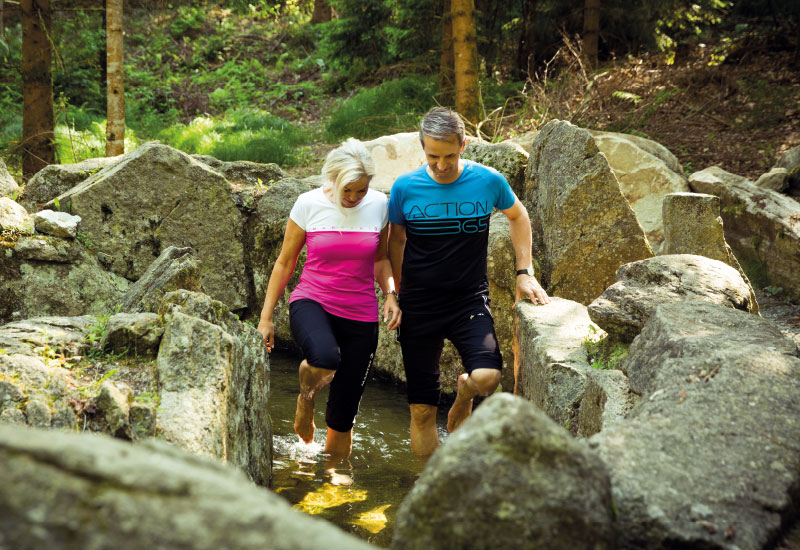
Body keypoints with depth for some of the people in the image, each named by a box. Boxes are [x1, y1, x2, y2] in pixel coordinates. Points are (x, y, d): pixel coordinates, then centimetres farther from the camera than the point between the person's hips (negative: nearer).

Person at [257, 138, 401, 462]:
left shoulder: (378, 205, -1)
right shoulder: (309, 204, -7)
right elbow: (285, 263, 2)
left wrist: (390, 294, -4)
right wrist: (266, 317, 1)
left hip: (360, 315, 2)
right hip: (312, 302, -2)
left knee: (342, 417, 3)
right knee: (325, 359, -37)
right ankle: (305, 397, -1)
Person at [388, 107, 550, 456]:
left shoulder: (488, 181, -6)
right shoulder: (405, 187, -6)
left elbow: (518, 216, 14)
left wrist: (524, 272, 8)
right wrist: (397, 295, 9)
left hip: (470, 299, 0)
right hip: (419, 306, 0)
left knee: (487, 378, -24)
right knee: (422, 411, 1)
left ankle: (463, 394, 12)